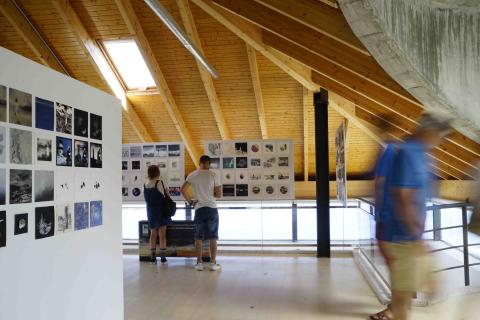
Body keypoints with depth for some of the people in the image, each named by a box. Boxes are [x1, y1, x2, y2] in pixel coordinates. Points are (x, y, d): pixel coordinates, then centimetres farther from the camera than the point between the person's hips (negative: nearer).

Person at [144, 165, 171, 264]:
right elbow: (167, 194, -4)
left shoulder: (145, 184, 0)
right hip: (161, 210, -4)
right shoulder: (161, 182, -13)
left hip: (150, 211, 4)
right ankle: (163, 257, 5)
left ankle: (152, 257, 12)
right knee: (162, 234, 3)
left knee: (153, 234, 12)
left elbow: (147, 199, 0)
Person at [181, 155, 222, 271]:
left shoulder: (192, 175, 2)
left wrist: (190, 201, 7)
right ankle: (213, 263, 9)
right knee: (213, 237, 6)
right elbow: (218, 194, -4)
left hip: (199, 209, 2)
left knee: (199, 237, 10)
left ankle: (199, 263, 13)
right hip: (212, 208, -2)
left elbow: (183, 190, -1)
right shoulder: (213, 175, -4)